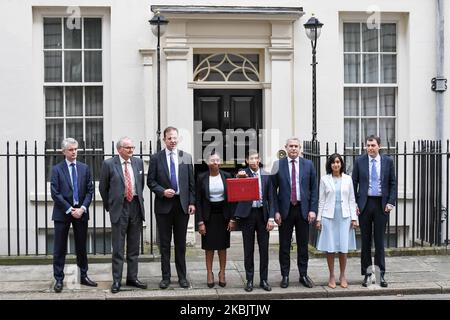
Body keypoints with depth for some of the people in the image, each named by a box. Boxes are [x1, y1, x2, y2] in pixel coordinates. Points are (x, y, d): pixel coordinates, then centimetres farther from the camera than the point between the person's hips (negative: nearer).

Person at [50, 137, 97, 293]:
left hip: (81, 212, 3)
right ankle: (59, 279, 9)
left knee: (81, 247, 10)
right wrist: (70, 210, -13)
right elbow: (55, 193, -7)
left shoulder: (84, 168, 9)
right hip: (62, 213, -3)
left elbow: (90, 190, 5)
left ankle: (84, 276, 20)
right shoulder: (57, 169, 0)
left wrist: (82, 208, -9)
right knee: (60, 249, 2)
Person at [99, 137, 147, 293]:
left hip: (136, 206, 4)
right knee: (118, 248, 1)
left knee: (134, 247, 11)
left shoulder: (138, 162, 7)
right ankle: (116, 281, 8)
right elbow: (103, 188, 3)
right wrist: (109, 206, 7)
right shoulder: (109, 164, -5)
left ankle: (132, 278, 20)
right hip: (119, 207, -4)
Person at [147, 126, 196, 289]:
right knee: (165, 243, 5)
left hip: (182, 204, 1)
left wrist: (192, 202, 0)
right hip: (163, 204, -1)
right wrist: (163, 191, -14)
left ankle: (182, 276, 16)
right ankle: (165, 277, 14)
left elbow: (191, 182, 6)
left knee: (181, 243, 8)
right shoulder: (156, 158, 1)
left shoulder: (186, 157, 6)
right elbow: (150, 181, 1)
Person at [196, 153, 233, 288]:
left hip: (223, 215, 1)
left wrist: (232, 218, -4)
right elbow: (198, 200, -3)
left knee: (222, 246, 7)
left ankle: (222, 273, 17)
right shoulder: (201, 178, -4)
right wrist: (200, 221, -8)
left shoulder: (226, 176, -1)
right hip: (208, 215, -1)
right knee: (209, 247, 5)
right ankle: (209, 273, 15)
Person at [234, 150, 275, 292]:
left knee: (264, 249, 6)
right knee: (248, 249, 5)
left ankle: (263, 279, 16)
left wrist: (271, 217, -3)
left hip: (262, 214, 2)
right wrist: (238, 178, -28)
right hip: (247, 214, -1)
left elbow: (271, 198, 5)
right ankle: (249, 280, 15)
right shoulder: (242, 174, 0)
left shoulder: (266, 175, 5)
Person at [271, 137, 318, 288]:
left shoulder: (308, 164, 4)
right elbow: (273, 189, 0)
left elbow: (314, 189, 5)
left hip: (303, 209, 1)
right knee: (284, 245, 6)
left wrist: (313, 209, -3)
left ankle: (303, 275, 20)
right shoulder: (278, 165, 0)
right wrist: (276, 211, -6)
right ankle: (285, 276, 16)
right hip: (285, 209, -1)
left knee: (303, 244, 8)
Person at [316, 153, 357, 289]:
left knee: (344, 247, 2)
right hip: (329, 216, -1)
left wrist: (354, 218, 2)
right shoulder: (324, 179, 3)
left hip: (344, 216, 1)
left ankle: (342, 276, 16)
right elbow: (321, 200, 4)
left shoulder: (348, 179, 6)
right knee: (330, 248, 1)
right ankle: (332, 277, 13)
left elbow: (351, 199, 7)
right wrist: (319, 218, 0)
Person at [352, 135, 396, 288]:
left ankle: (381, 274, 12)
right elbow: (354, 183, 4)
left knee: (380, 240, 5)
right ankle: (367, 273, 14)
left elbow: (393, 183, 5)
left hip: (382, 204, 0)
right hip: (364, 203, 0)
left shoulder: (388, 161, 3)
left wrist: (391, 202, -4)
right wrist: (354, 203, -3)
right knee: (365, 240, 6)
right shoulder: (359, 161, 2)